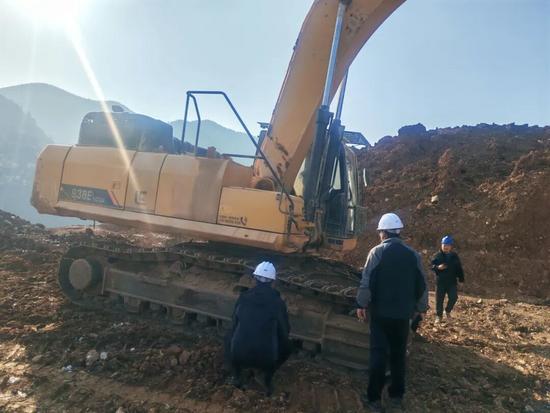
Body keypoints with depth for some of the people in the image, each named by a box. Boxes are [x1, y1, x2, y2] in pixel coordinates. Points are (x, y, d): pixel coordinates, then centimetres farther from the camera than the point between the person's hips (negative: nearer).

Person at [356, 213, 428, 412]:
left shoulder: (377, 252, -11)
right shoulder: (413, 254, 1)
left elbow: (366, 282, -14)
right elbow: (421, 285, 6)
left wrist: (362, 304, -4)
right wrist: (420, 307, 18)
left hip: (380, 312, -3)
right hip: (403, 313, 3)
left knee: (378, 353, 4)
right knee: (399, 353, 15)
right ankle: (397, 395, 25)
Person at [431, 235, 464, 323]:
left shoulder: (454, 256, 5)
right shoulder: (437, 255, -2)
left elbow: (459, 268, 10)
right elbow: (432, 265, -2)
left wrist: (461, 278, 5)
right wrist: (438, 267, -23)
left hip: (452, 281, 2)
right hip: (440, 281, -2)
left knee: (453, 297, -6)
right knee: (439, 299, 2)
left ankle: (447, 311, 21)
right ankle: (438, 316, 16)